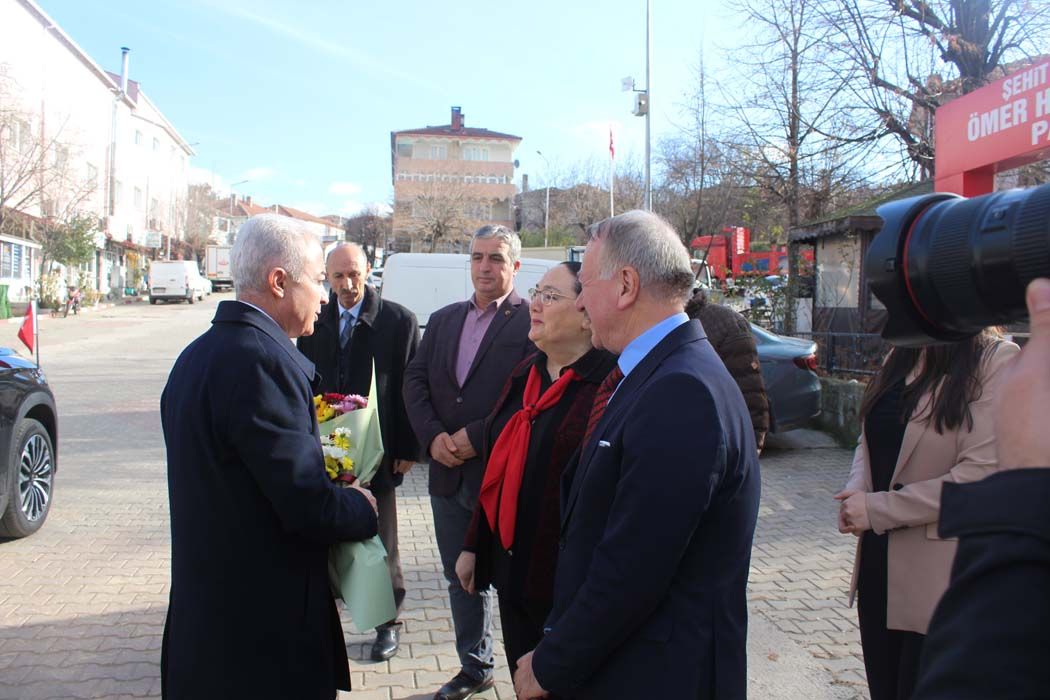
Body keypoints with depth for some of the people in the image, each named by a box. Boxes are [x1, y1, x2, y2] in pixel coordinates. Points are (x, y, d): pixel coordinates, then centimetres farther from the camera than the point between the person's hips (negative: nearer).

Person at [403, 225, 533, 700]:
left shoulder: (532, 322, -9)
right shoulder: (443, 320, 13)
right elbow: (415, 380, 7)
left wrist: (475, 438, -18)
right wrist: (433, 436, -8)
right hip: (448, 475, 7)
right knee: (461, 579, 19)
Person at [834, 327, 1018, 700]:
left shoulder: (997, 360, -14)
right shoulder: (900, 356, 10)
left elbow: (981, 476, -20)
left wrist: (877, 509, -17)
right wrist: (856, 493, -6)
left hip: (938, 575, -6)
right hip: (878, 563, 6)